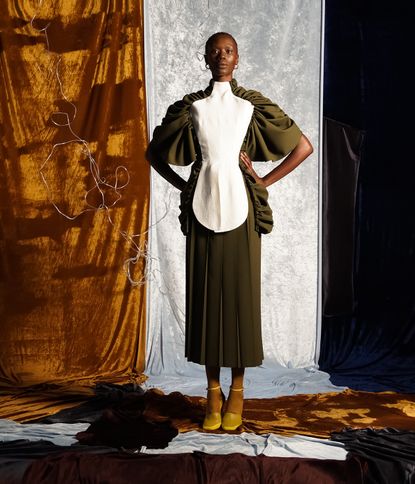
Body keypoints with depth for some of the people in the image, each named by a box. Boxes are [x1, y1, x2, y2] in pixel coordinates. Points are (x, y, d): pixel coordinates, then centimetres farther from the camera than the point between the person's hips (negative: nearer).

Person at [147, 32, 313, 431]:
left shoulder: (253, 105, 6)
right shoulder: (190, 106, 9)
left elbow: (304, 146, 7)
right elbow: (155, 153, 19)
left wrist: (264, 183, 1)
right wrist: (184, 186, 7)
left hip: (240, 207, -1)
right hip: (203, 207, 1)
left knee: (240, 293, 0)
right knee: (205, 294, 1)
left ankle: (237, 391, 13)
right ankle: (213, 393, 12)